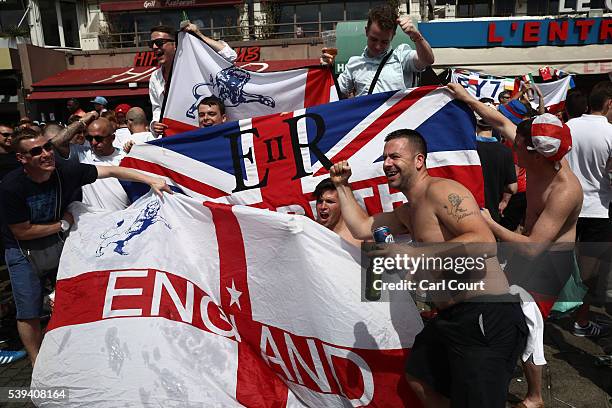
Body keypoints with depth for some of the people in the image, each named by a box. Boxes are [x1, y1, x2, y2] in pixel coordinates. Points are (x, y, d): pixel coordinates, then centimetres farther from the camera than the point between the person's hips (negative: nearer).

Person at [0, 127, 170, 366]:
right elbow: (22, 232, -20)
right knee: (29, 310, 0)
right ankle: (38, 364, 17)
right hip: (23, 250, -3)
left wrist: (151, 180, -24)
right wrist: (62, 224, -14)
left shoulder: (66, 171, -21)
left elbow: (110, 171, -19)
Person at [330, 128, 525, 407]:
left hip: (486, 313, -10)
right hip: (452, 316, 10)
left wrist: (415, 254, -27)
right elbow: (361, 228, 25)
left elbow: (485, 242, -26)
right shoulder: (408, 212, 17)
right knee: (418, 376, 24)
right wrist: (342, 185, 24)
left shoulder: (440, 190, -14)